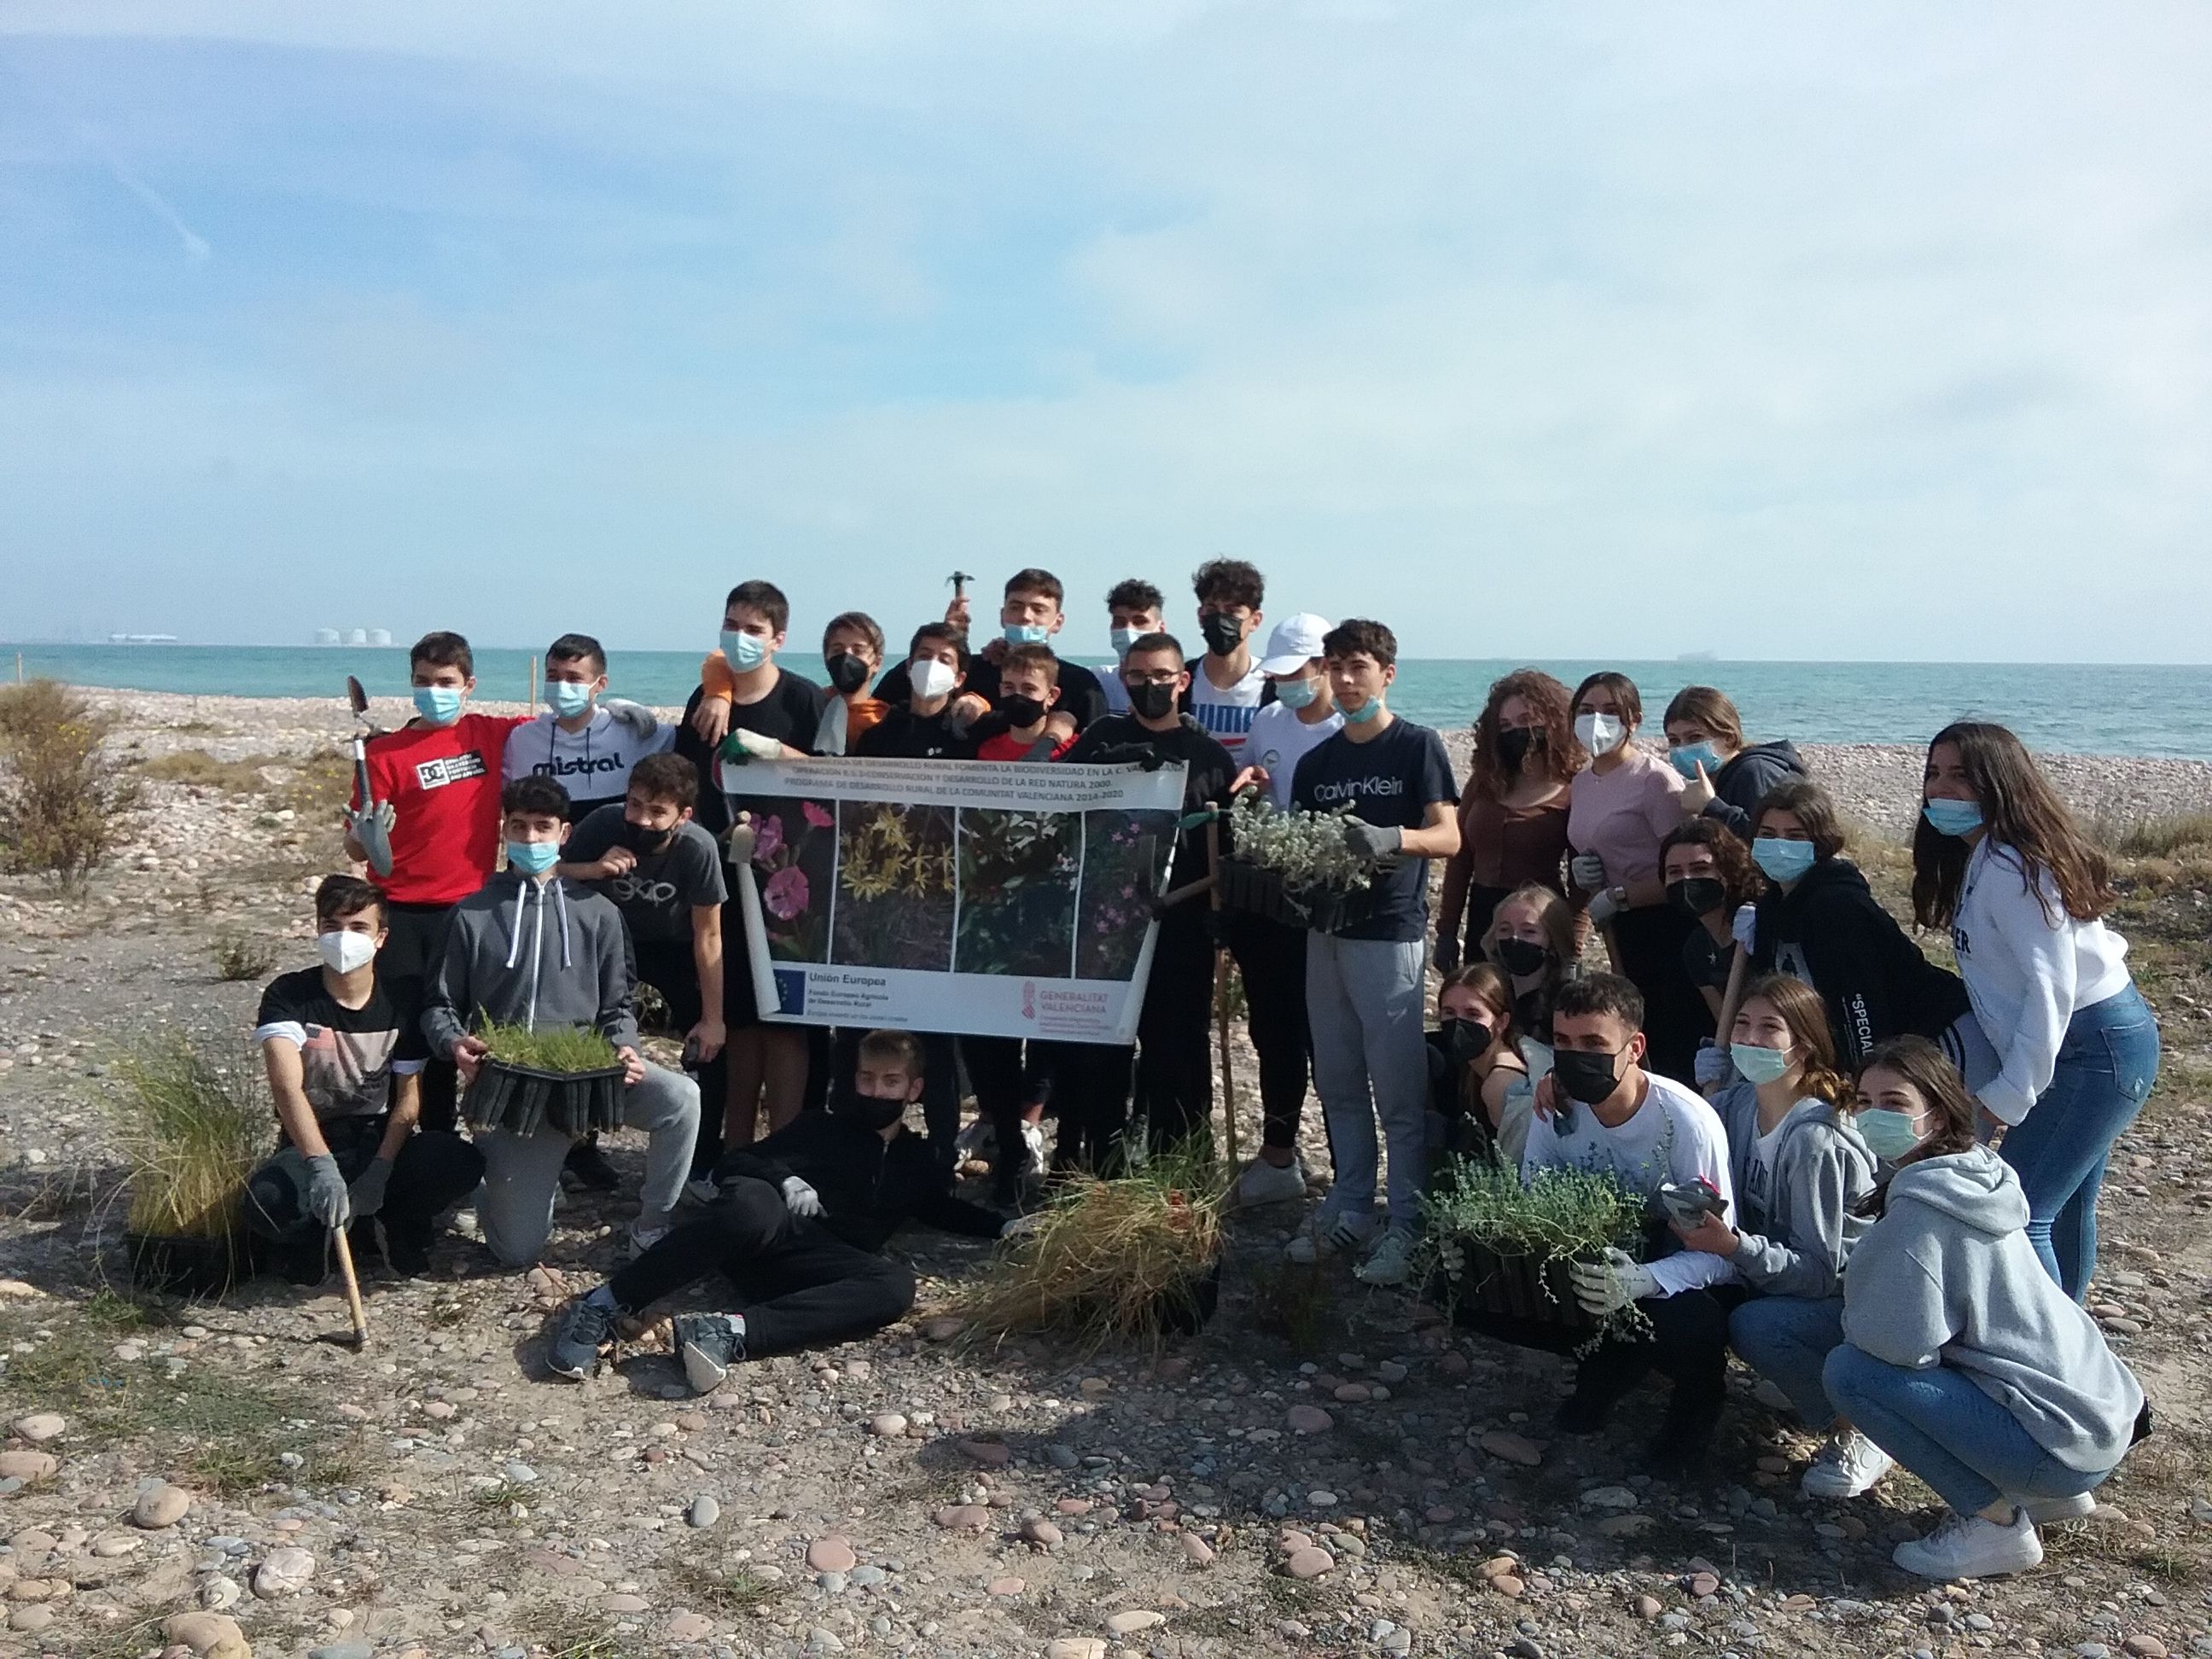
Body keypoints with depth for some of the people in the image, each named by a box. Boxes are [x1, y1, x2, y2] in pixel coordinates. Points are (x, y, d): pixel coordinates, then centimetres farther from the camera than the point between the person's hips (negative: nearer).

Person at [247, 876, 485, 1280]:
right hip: (309, 1145, -2)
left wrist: (379, 1171, -20)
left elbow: (409, 1096, -4)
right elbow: (286, 1086, -26)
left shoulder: (399, 1004, -2)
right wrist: (321, 1165, -41)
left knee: (464, 1163, -27)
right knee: (266, 1203, -35)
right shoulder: (288, 996, -11)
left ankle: (400, 1221, 4)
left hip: (380, 1142, 2)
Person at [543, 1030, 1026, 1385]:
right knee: (752, 1204, -41)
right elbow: (733, 1163, 14)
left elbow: (946, 1210, 44)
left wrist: (1003, 1227, 28)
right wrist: (783, 1178, -7)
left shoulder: (917, 1162, 27)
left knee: (895, 1286, -32)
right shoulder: (821, 1127, 19)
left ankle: (728, 1332, -43)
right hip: (758, 1239, -2)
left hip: (815, 1268, 2)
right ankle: (601, 1307, -33)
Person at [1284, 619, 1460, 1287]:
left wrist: (1391, 838, -28)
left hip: (1391, 935, -6)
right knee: (1338, 1084, 11)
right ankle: (1349, 1208, 22)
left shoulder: (1417, 746, -2)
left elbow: (1449, 836, -10)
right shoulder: (1316, 762, 13)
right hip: (1326, 932, 6)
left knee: (1399, 1090, -3)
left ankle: (1406, 1226, 5)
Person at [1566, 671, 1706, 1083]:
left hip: (1668, 927, -8)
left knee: (1680, 1052, -6)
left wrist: (1617, 897, -15)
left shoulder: (1656, 778, -11)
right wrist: (1581, 873, 5)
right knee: (1650, 1046, 12)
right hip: (1621, 933, 8)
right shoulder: (1581, 782, 12)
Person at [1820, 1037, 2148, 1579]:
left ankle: (1995, 1522, -3)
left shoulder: (1920, 1207, -21)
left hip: (2064, 1443, -9)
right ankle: (2045, 1494, 20)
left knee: (1848, 1370, -15)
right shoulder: (1977, 1177, 6)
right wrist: (1861, 1320, 8)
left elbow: (1904, 1342, -23)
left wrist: (1852, 1323, -4)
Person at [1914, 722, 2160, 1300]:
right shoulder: (1980, 859, 10)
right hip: (2097, 1042, 10)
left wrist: (2009, 1095, -21)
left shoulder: (2007, 867, -21)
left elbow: (2052, 985, -24)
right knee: (2064, 1209, 20)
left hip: (2093, 1049, -10)